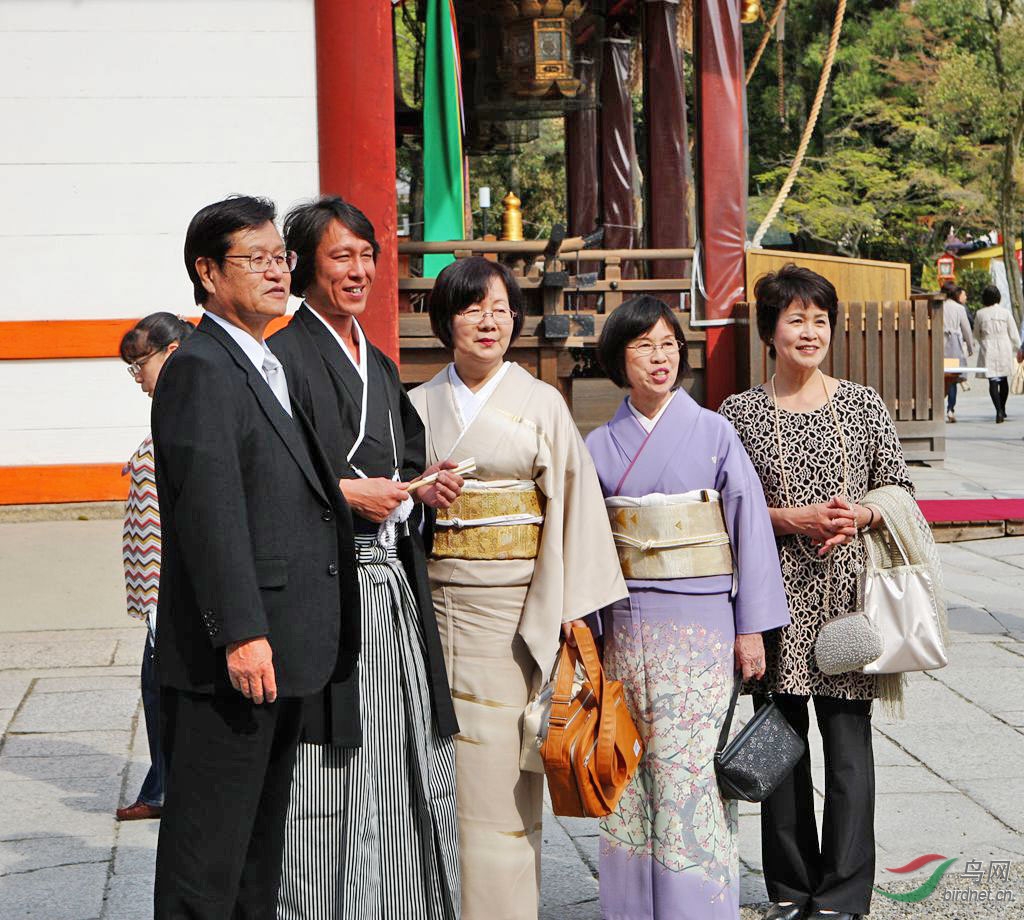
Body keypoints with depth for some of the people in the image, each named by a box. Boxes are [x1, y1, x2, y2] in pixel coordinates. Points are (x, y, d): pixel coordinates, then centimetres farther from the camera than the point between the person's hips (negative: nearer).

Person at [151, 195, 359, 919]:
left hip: (282, 651, 10)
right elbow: (210, 513, -21)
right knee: (209, 848, -3)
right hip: (229, 657, -10)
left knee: (263, 839, 18)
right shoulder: (200, 370, -13)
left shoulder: (271, 369, 18)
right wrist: (241, 633, -25)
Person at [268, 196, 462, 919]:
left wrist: (420, 491, 6)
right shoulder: (285, 357, -6)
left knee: (405, 770, 8)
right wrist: (349, 491, -15)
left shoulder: (379, 364, 20)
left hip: (394, 585, 8)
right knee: (329, 774, -5)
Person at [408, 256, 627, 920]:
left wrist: (571, 606, -4)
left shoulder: (541, 402, 4)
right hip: (436, 599, 2)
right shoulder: (420, 405, 11)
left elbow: (571, 501, 0)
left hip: (514, 605, -2)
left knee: (500, 760, -3)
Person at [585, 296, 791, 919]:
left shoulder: (714, 432, 0)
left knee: (687, 772, -7)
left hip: (699, 623, -3)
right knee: (631, 772, 5)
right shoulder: (601, 445, 8)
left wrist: (752, 627, -4)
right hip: (627, 627, 3)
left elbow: (750, 524, -1)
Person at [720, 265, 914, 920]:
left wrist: (860, 514, -9)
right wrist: (790, 518, -11)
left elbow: (900, 489, 10)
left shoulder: (863, 405, 6)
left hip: (847, 591, 0)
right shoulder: (740, 413, 4)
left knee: (848, 740, -1)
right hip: (776, 593, 0)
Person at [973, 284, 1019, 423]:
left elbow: (976, 334, 10)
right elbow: (1013, 334, 0)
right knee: (1004, 380, 17)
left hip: (988, 350, -1)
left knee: (993, 381, -5)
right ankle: (1002, 410, 30)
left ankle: (999, 410, -21)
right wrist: (1017, 349, 14)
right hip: (1004, 349, 1)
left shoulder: (980, 314, -2)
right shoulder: (1005, 312, -3)